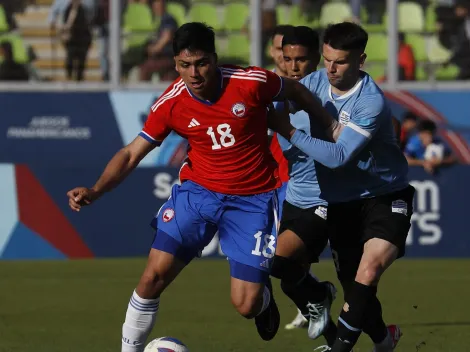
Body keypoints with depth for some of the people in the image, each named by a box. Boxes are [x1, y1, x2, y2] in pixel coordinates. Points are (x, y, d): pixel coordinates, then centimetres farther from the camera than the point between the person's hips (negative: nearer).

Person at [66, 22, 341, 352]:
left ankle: (264, 295, 33)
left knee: (246, 306, -6)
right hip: (198, 192, 2)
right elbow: (131, 154, -6)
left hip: (252, 200, -2)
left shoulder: (251, 83, -18)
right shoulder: (171, 103, -11)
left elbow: (296, 91, 3)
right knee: (154, 275, -14)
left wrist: (330, 124, 11)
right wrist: (94, 191, -21)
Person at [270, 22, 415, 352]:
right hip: (341, 201, 6)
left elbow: (338, 156, -28)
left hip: (385, 197, -6)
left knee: (369, 271, -28)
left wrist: (290, 132, -27)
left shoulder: (372, 102, -25)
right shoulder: (316, 82, -6)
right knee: (354, 288, 10)